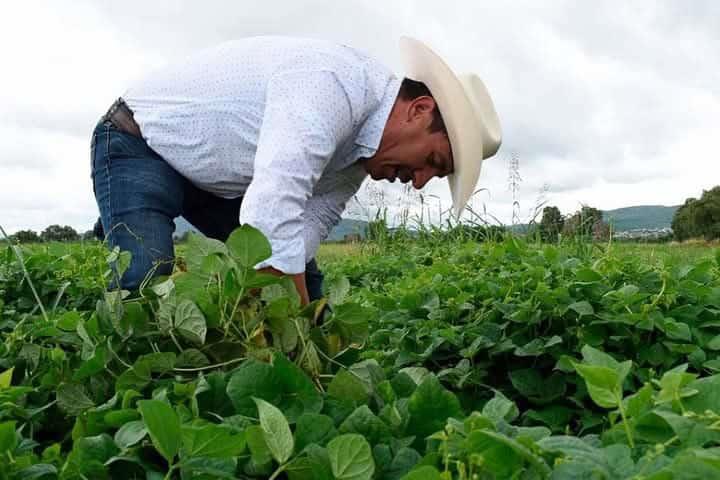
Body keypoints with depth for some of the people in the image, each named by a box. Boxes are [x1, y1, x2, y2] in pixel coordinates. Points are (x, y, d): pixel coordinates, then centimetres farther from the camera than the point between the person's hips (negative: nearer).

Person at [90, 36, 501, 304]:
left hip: (216, 175, 8)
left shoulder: (362, 144, -5)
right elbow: (272, 220, -44)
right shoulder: (334, 83, -34)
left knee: (303, 280, 0)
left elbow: (303, 229, -9)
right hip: (140, 144, -7)